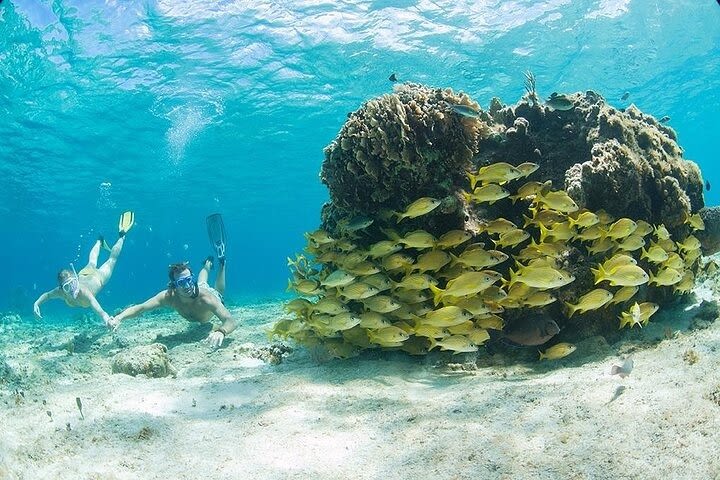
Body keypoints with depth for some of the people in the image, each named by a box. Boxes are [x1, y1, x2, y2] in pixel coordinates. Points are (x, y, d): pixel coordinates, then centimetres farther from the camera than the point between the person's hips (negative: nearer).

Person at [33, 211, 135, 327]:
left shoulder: (83, 292, -49)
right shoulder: (61, 292, -36)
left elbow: (94, 304, -68)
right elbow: (46, 295, -14)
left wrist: (105, 317, -87)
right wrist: (36, 303, -34)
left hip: (98, 277, -4)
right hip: (83, 275, 4)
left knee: (112, 259, 22)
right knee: (91, 263, 36)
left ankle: (122, 235, 41)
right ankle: (100, 241, 64)